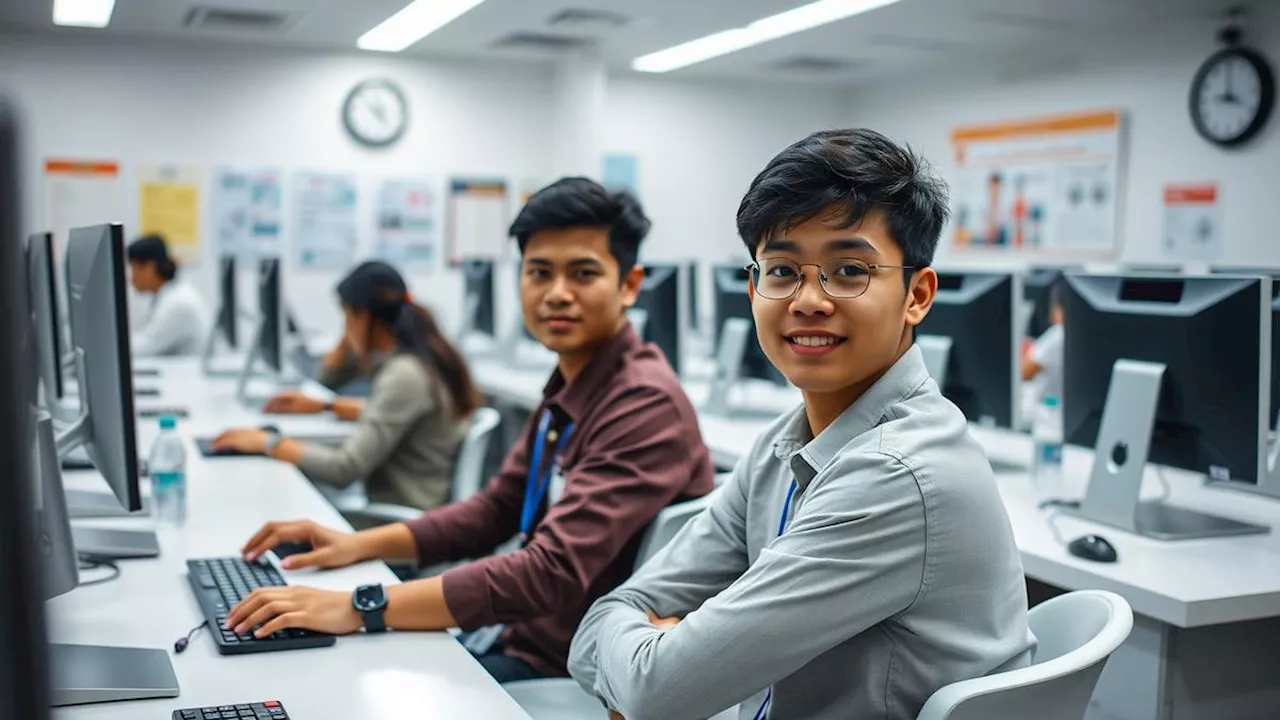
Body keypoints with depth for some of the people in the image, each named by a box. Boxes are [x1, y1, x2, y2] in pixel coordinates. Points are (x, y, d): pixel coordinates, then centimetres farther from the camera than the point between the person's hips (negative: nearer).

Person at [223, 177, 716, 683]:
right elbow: (497, 508, 12)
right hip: (520, 634, 8)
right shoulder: (571, 384, 6)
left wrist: (359, 607, -33)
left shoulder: (645, 405, -25)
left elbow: (554, 571, -33)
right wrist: (359, 545, 0)